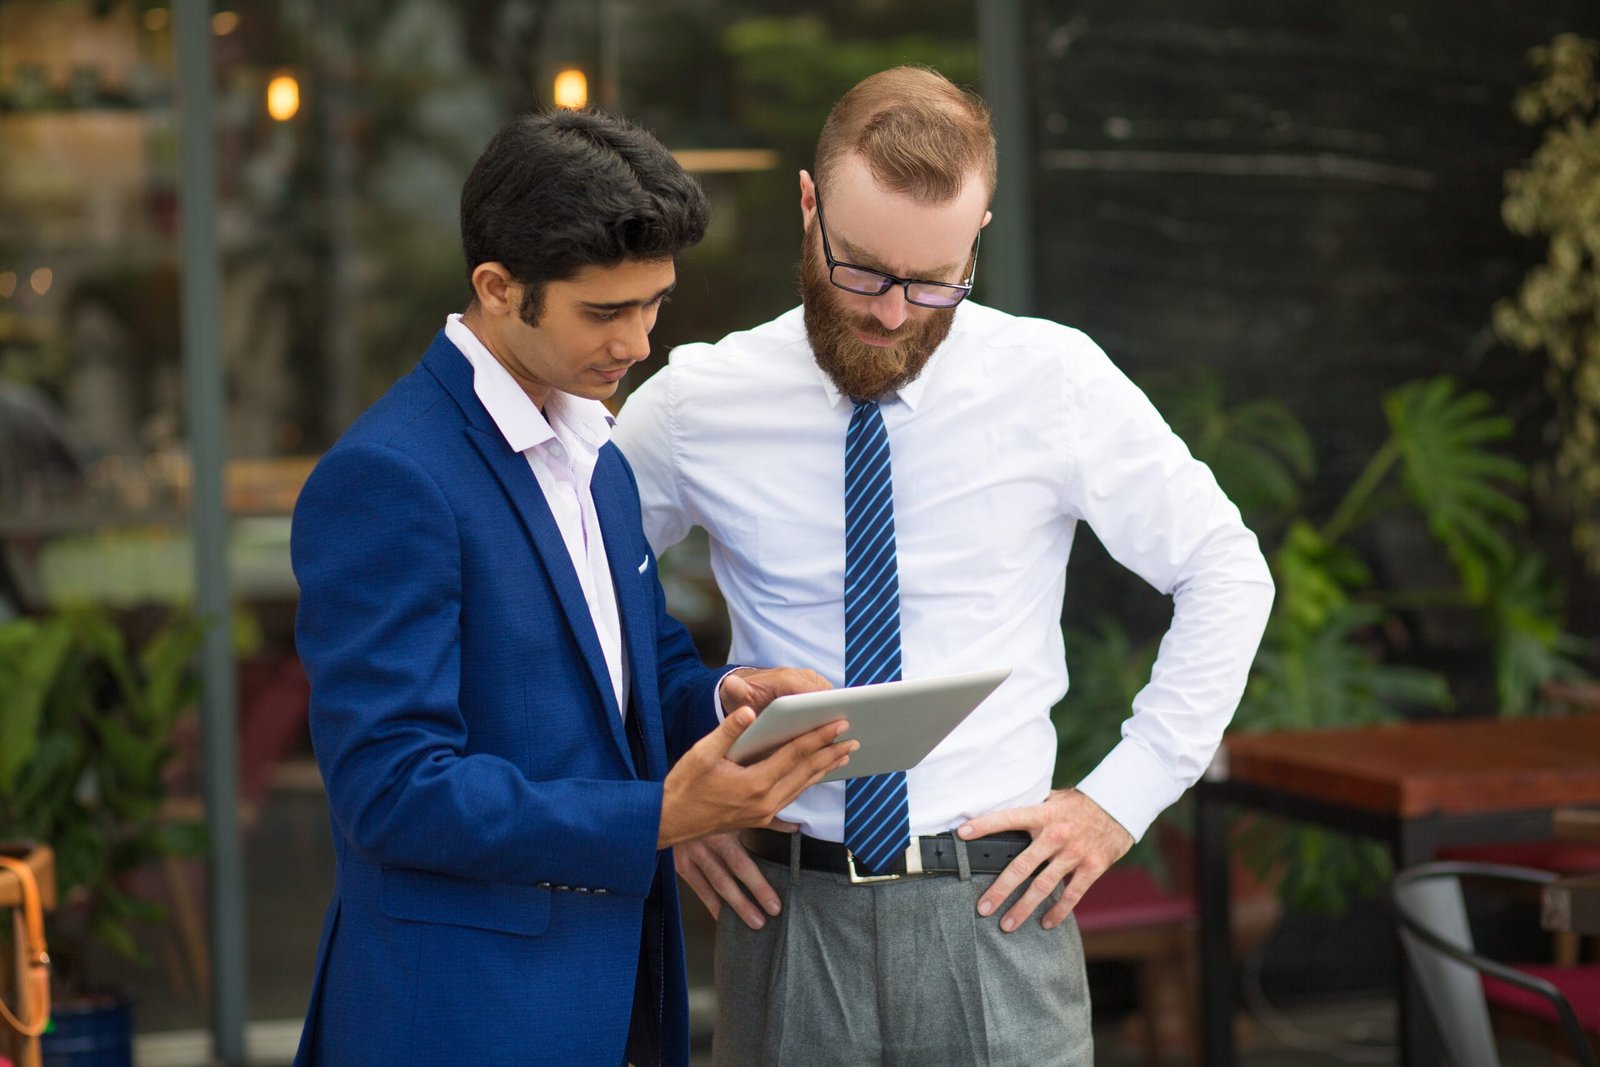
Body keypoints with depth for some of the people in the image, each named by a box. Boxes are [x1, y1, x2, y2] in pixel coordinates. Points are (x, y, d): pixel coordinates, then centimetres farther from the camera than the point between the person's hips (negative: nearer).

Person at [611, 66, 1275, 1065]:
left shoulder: (1056, 382, -3)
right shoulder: (699, 403, -1)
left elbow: (1227, 576, 6)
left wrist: (1123, 797, 0)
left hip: (996, 909, 0)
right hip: (785, 911, 1)